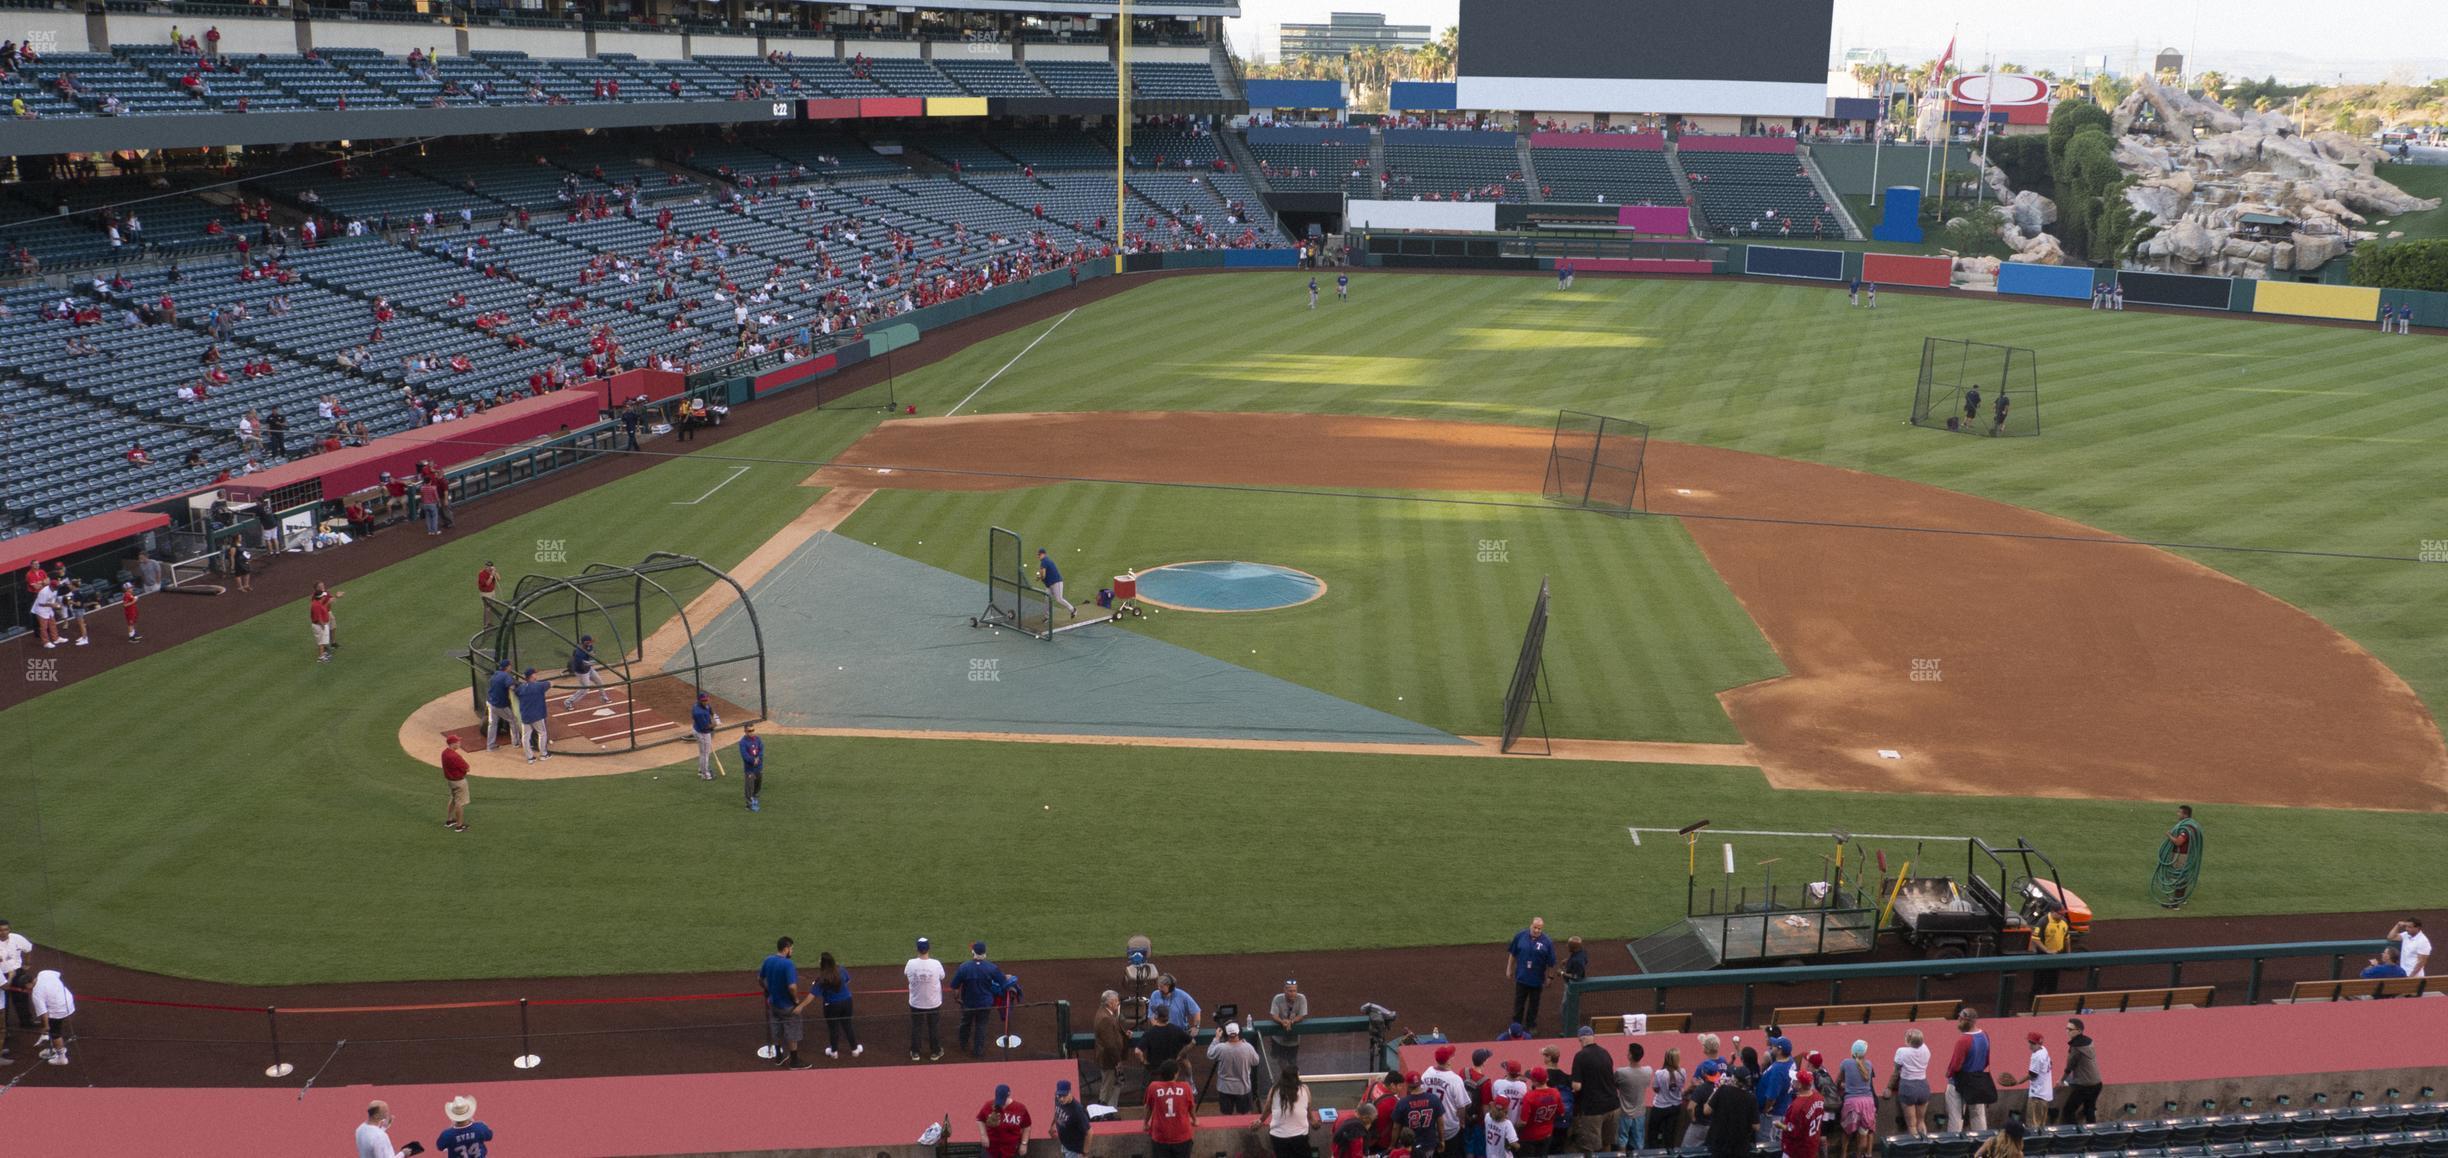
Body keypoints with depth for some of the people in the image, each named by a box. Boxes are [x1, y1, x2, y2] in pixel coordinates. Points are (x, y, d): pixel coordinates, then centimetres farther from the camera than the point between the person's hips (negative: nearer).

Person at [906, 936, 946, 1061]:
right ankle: (935, 1052, 31)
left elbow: (905, 976, 3)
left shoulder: (911, 964, -19)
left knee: (915, 1027, 19)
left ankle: (915, 1053, 30)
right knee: (934, 1027, 18)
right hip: (934, 1003, -1)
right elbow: (942, 977, 0)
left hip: (916, 1003, 1)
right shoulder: (936, 964, -21)